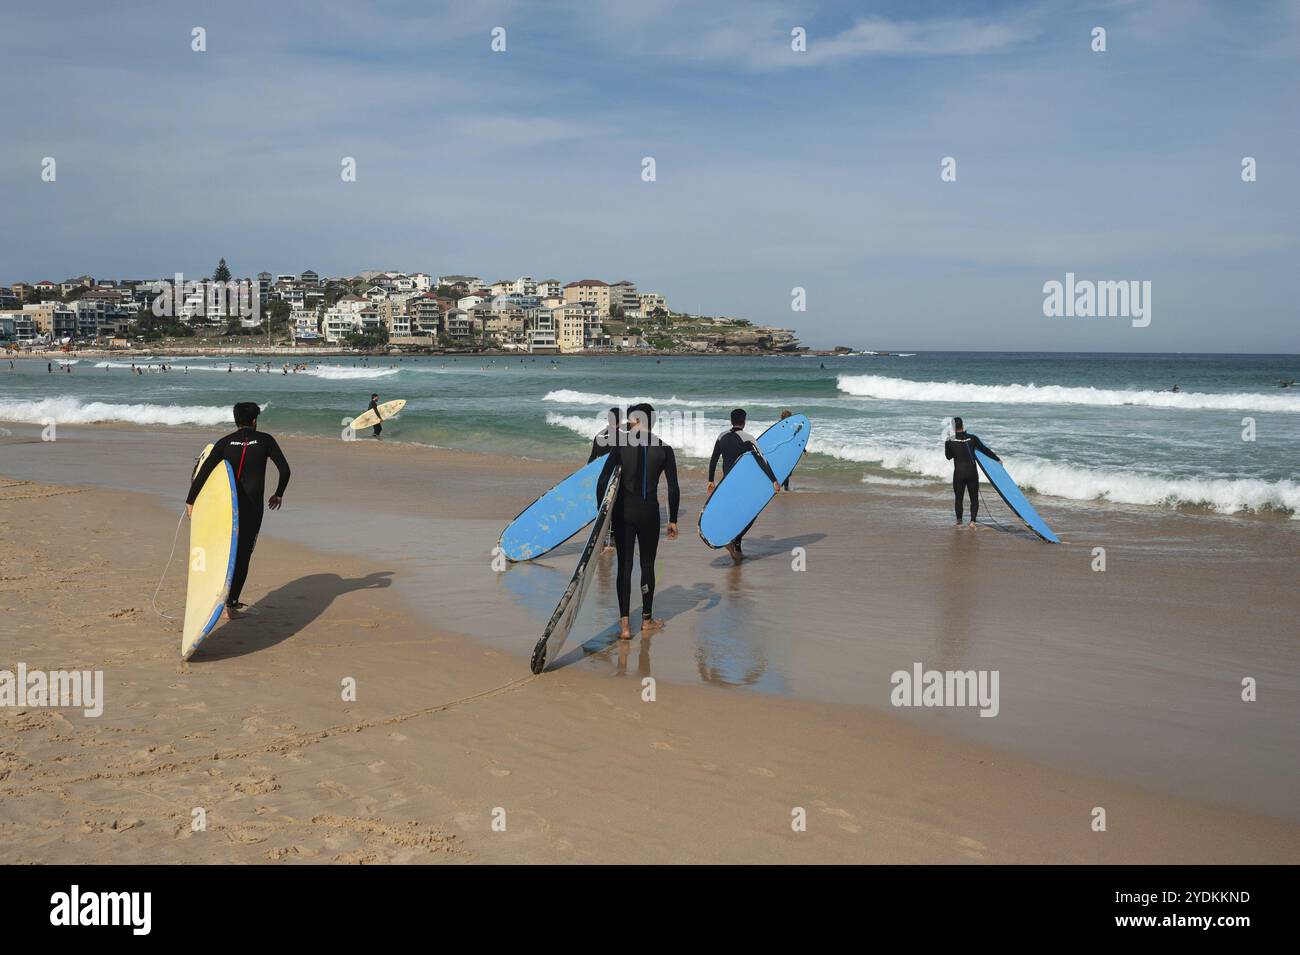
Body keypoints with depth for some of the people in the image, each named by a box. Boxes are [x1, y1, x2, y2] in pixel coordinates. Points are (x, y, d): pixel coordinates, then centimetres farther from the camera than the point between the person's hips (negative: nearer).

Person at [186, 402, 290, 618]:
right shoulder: (265, 440, 0)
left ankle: (231, 600, 25)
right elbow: (284, 469, -3)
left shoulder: (225, 442, 4)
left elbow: (203, 472, -3)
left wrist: (190, 501, 2)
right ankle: (230, 605, -2)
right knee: (243, 555, 1)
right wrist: (278, 494, 12)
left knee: (228, 550, 20)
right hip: (252, 507, -2)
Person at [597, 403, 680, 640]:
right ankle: (647, 620, 25)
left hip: (623, 511, -1)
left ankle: (625, 624, 1)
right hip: (649, 511, 1)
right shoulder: (664, 449, -3)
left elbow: (602, 482, -10)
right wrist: (673, 520, 5)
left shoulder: (621, 446, -6)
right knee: (647, 564, 14)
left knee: (625, 565, 5)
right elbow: (673, 488, -3)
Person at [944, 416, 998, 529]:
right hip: (972, 472, 0)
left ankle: (959, 521, 20)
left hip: (959, 473, 0)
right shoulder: (972, 438, -4)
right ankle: (973, 521, -5)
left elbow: (948, 456, 9)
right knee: (974, 499, 9)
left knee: (958, 498, 14)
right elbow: (985, 450, 5)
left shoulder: (949, 441, -6)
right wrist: (997, 459, 17)